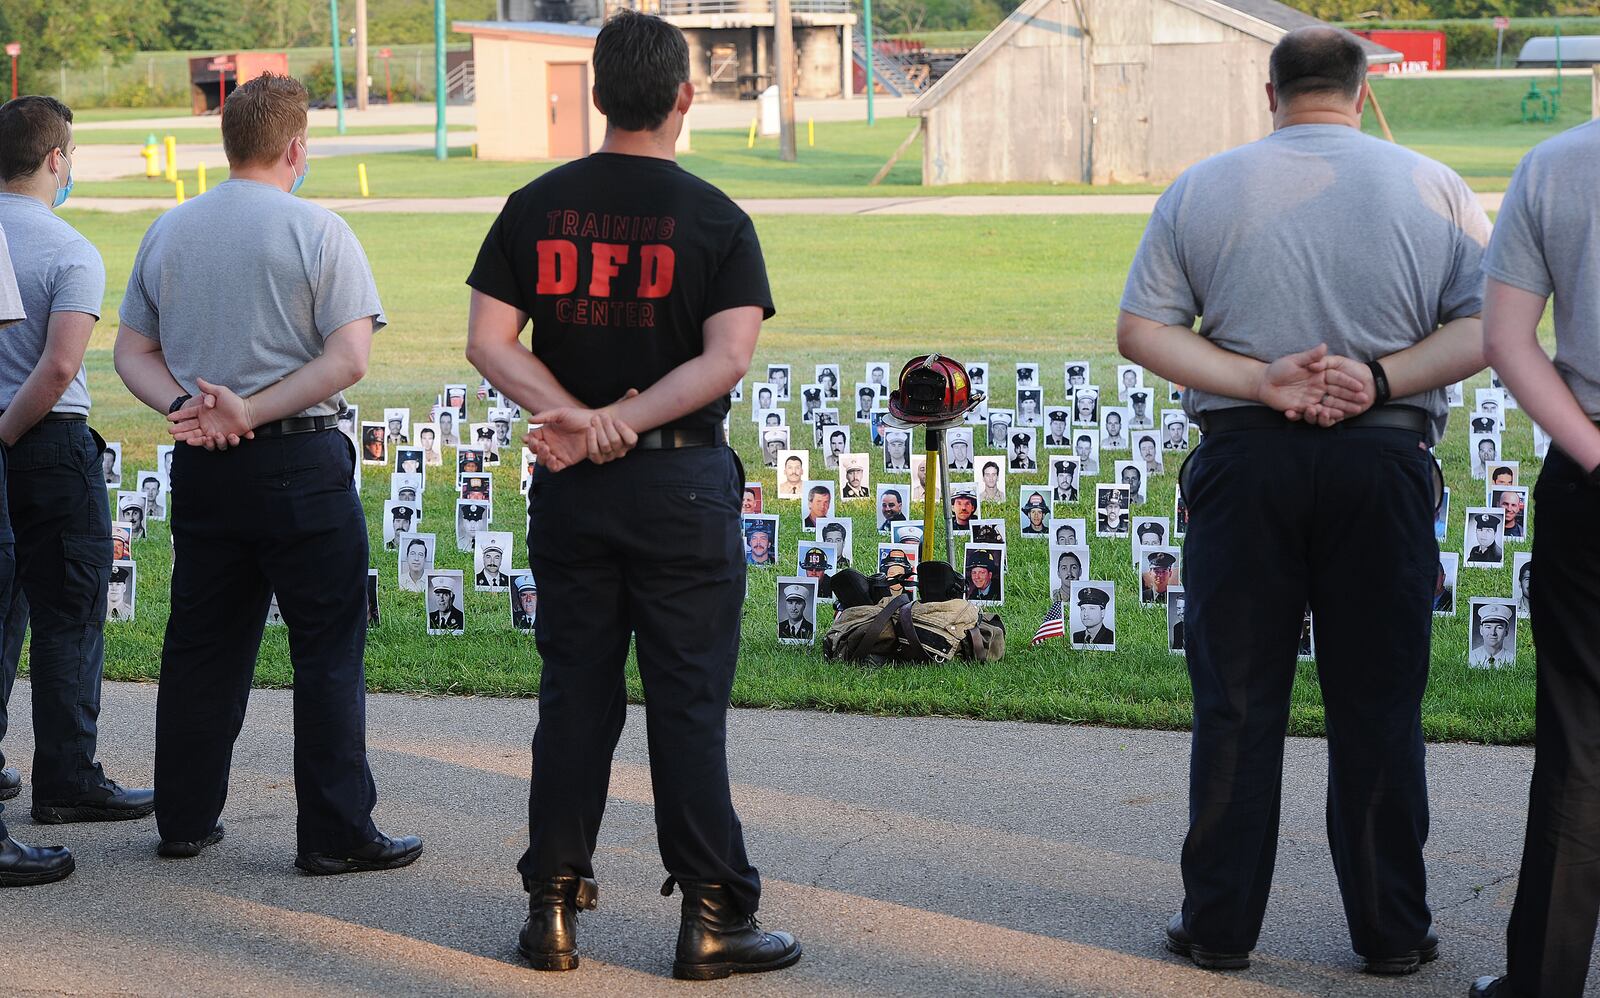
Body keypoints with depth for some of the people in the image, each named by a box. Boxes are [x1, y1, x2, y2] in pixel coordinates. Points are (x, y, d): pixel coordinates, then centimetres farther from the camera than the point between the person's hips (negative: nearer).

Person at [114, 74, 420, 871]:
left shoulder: (168, 232, 9)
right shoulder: (317, 231, -8)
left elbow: (132, 352, 10)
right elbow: (348, 359, -16)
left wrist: (184, 407, -5)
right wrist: (249, 412, -15)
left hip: (202, 468, 6)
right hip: (300, 464, -5)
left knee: (201, 645, 14)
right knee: (327, 650, 0)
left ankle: (184, 819, 19)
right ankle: (335, 834, 0)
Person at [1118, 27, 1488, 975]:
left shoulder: (1202, 188, 4)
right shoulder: (1432, 187, 3)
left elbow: (1141, 329, -1)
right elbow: (1486, 327, -5)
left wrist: (1259, 382, -9)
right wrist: (1381, 380, -12)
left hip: (1244, 461, 0)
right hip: (1385, 460, 0)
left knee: (1237, 701, 7)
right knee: (1378, 707, 6)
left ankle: (1220, 924, 12)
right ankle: (1392, 931, 12)